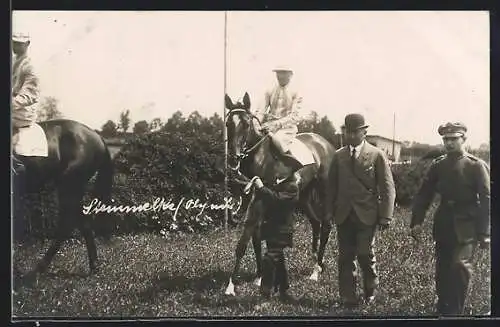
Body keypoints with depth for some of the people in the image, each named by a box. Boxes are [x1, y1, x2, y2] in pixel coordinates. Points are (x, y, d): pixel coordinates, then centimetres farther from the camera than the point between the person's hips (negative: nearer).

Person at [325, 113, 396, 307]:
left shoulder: (377, 155, -1)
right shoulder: (338, 156, 9)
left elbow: (387, 188, -3)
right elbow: (332, 186, 11)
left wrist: (385, 216, -9)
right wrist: (330, 210, 2)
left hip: (366, 215, -3)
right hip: (343, 216, 3)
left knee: (366, 255, 1)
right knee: (345, 257, 5)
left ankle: (370, 292, 24)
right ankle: (348, 298, 13)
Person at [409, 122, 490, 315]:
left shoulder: (477, 166, -6)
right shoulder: (438, 165, 5)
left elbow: (486, 200, -8)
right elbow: (424, 194, 7)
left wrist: (484, 233, -12)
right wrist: (416, 221, -1)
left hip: (466, 227, -4)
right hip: (443, 225, 4)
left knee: (460, 265, -19)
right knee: (442, 270, 10)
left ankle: (456, 311, -7)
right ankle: (443, 309, 25)